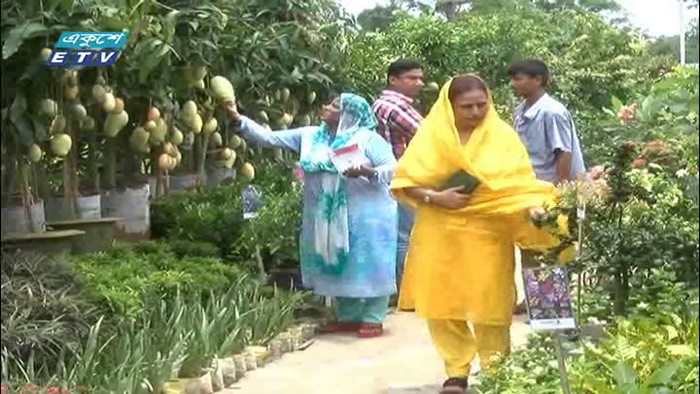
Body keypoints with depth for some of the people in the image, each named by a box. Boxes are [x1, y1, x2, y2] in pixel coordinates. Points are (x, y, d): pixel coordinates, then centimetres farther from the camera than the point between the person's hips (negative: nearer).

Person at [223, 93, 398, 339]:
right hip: (327, 217, 6)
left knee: (368, 266, -2)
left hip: (365, 215, -5)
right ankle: (349, 316, 24)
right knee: (338, 265, 12)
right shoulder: (310, 136, 7)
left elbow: (393, 169, -9)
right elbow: (269, 138, 4)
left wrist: (368, 172, -28)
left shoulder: (367, 138, -6)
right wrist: (238, 119, -5)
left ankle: (373, 319, 7)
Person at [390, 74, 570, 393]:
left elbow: (519, 182, -9)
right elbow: (404, 182, -1)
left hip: (487, 232, -1)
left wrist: (533, 207, -28)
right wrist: (435, 197, -16)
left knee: (489, 303, 0)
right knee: (443, 303, 3)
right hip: (440, 232, 1)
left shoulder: (502, 136, -2)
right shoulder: (431, 135, -2)